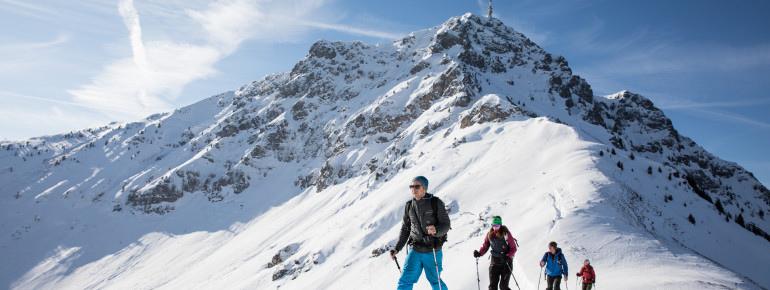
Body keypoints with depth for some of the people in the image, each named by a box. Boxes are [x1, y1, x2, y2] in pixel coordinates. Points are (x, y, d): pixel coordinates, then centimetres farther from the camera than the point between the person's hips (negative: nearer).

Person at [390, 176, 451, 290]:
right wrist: (397, 248, 7)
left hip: (433, 252, -3)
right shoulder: (409, 206, 5)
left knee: (434, 281, 10)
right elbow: (405, 229, 14)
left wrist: (436, 231, -30)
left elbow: (446, 224, -8)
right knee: (406, 280, -6)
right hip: (415, 251, 3)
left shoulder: (436, 203, -7)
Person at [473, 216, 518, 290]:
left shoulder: (506, 233, -11)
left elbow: (513, 248, -7)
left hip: (506, 263, -3)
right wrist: (479, 253, -11)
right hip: (494, 262, 4)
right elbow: (485, 246, 8)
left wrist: (508, 257, -23)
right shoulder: (490, 234, 1)